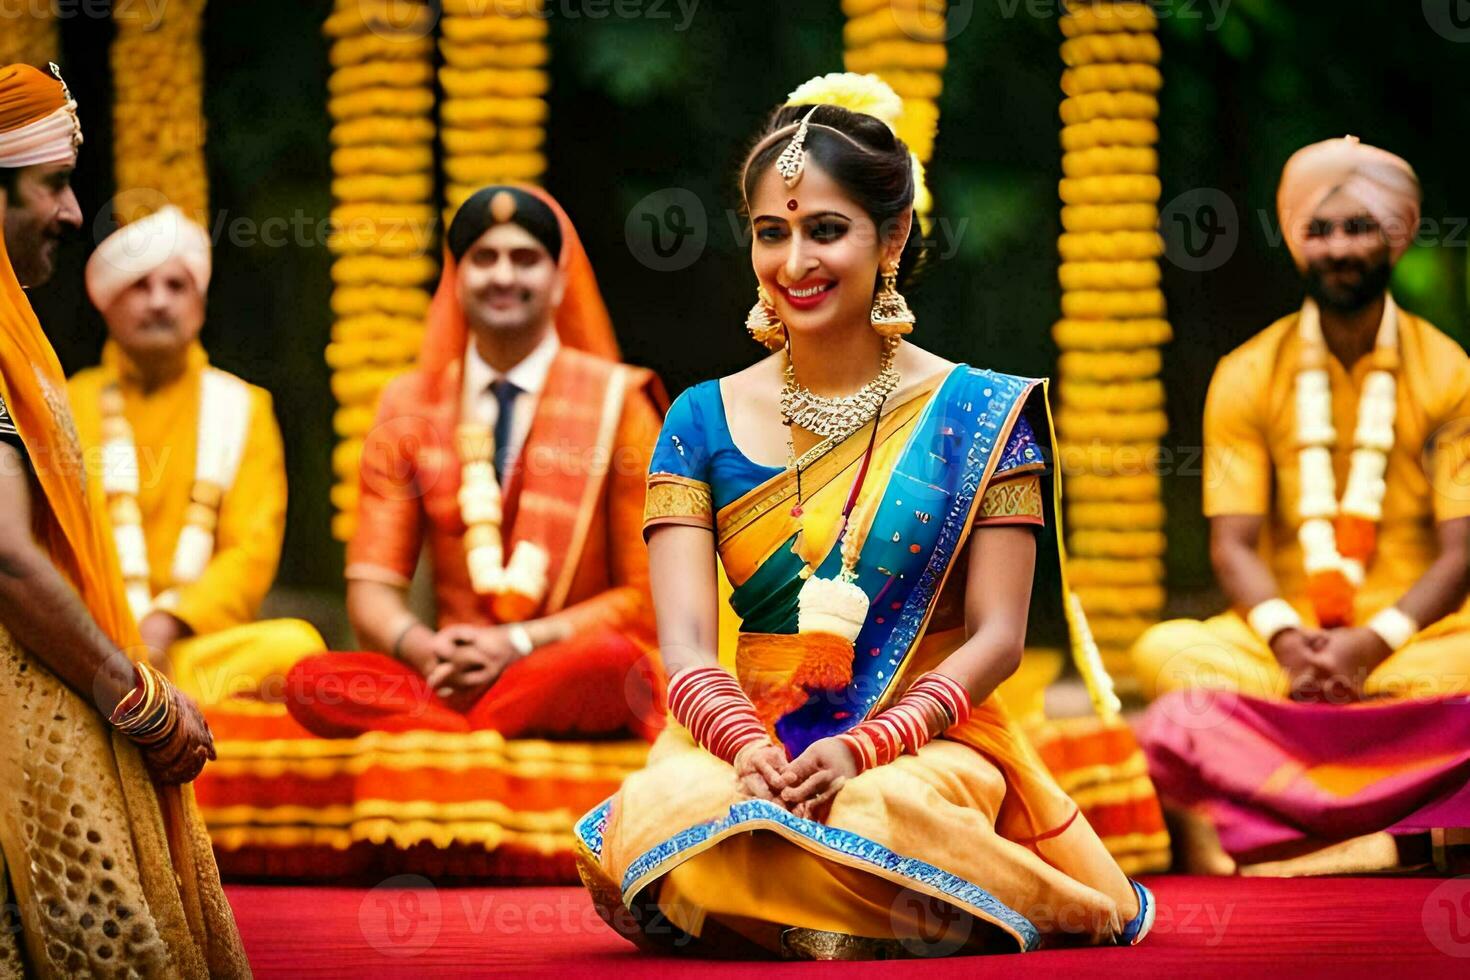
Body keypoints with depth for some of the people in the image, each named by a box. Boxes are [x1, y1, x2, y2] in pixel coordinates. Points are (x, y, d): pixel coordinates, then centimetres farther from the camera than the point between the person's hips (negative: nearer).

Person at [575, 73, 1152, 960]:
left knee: (881, 813, -38)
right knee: (668, 811, -33)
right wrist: (747, 746, -23)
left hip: (924, 740, -2)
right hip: (747, 739, 2)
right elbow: (685, 644, -1)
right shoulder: (702, 421, 8)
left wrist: (866, 746, -19)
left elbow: (997, 638, -3)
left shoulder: (979, 414, 3)